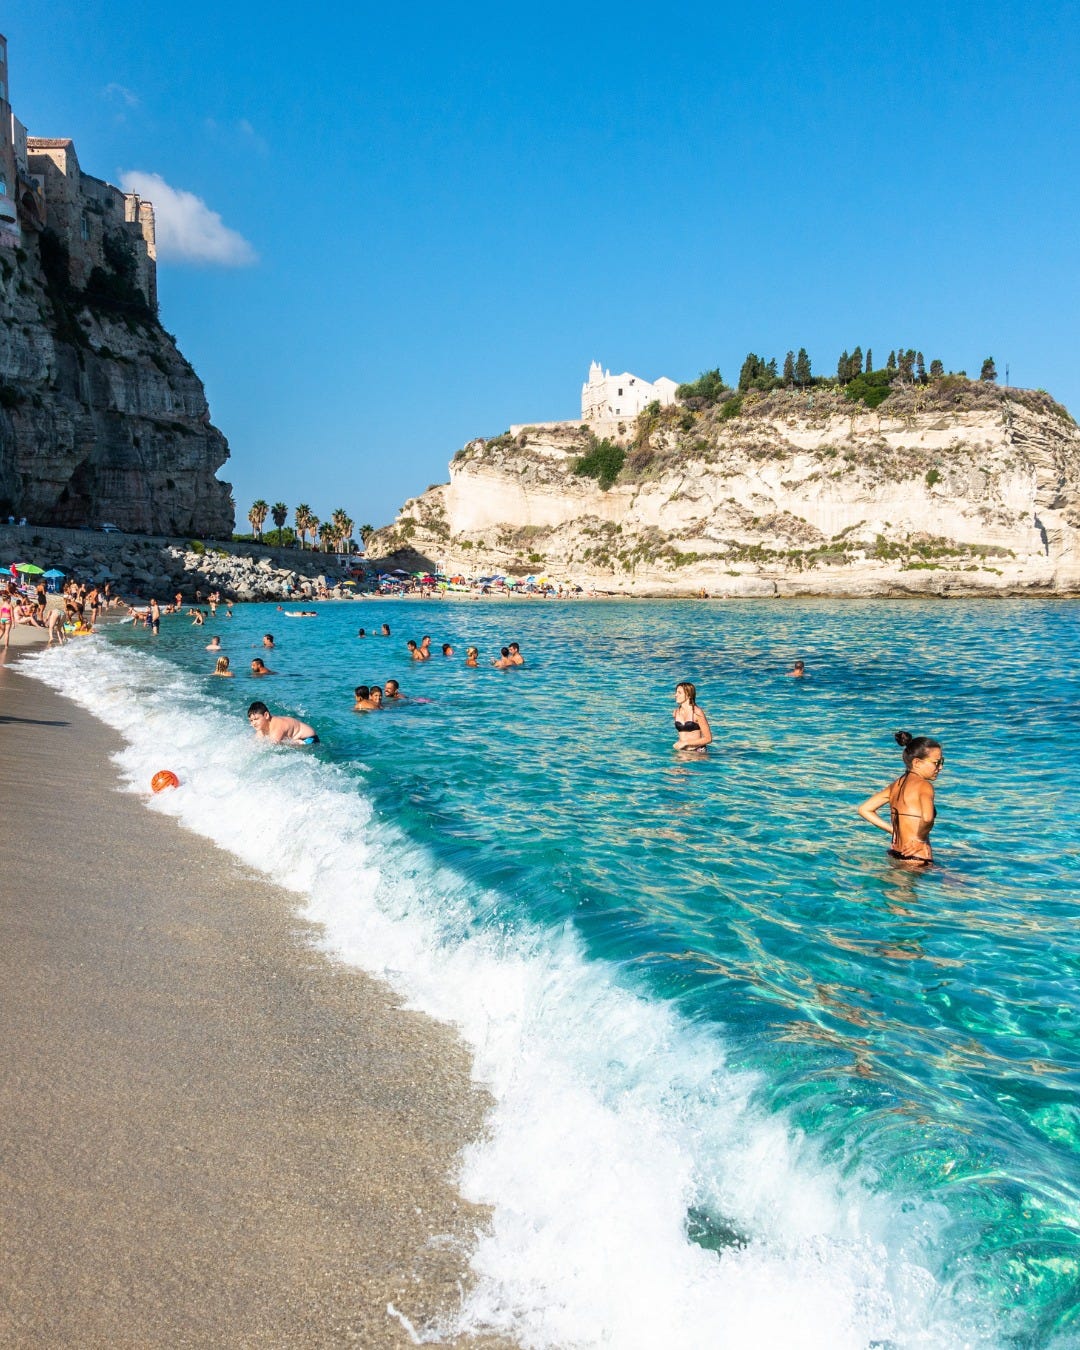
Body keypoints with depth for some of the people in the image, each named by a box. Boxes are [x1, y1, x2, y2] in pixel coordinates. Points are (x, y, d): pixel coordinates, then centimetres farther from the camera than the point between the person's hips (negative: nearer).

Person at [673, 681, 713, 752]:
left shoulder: (697, 712, -7)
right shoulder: (676, 712, 9)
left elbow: (708, 738, -7)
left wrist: (685, 743, -10)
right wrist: (679, 744, 6)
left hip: (697, 751, -5)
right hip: (681, 751, 5)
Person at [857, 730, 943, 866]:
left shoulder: (896, 785, 10)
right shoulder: (924, 785, -13)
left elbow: (864, 810, 14)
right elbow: (927, 818, -33)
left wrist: (893, 831, 11)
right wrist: (921, 839, -15)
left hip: (895, 855, 9)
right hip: (917, 860, -9)